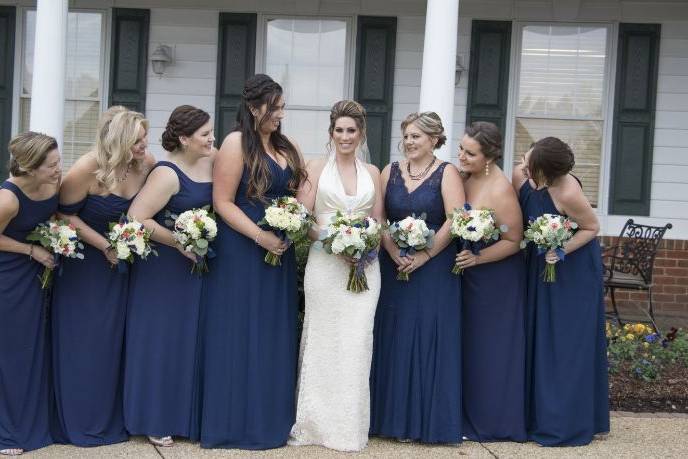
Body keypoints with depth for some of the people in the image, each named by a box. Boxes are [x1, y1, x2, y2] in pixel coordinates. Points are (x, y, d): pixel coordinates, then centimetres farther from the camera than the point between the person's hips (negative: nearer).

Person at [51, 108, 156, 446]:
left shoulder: (147, 164, -10)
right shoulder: (86, 170, -22)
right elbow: (65, 214, -13)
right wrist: (105, 246, -17)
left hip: (120, 260, 4)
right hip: (82, 263, -4)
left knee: (112, 340, 9)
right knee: (82, 342, 2)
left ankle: (111, 418, 21)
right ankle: (79, 422, 14)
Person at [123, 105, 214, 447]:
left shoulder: (213, 161, 0)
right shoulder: (167, 174, -18)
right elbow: (137, 218, -23)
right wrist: (180, 243, -17)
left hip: (198, 262, 6)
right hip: (164, 267, -6)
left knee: (190, 337, 12)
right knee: (161, 339, 3)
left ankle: (185, 415, 25)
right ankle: (155, 420, 16)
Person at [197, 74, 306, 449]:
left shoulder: (287, 147, 11)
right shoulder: (236, 143, -9)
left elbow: (296, 194, 19)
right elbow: (222, 202, -13)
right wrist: (260, 237, -19)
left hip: (279, 252, 6)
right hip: (241, 254, -6)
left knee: (273, 337, 10)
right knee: (240, 336, 1)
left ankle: (271, 419, 20)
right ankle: (237, 422, 11)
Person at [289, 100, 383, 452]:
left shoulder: (372, 172, 11)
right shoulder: (316, 169, 2)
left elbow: (378, 222, 13)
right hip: (324, 263, -2)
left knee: (356, 342, 2)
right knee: (323, 340, 1)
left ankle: (351, 425, 12)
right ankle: (317, 422, 12)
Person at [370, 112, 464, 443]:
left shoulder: (446, 173, -2)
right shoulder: (390, 172, 9)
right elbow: (378, 217, 4)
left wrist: (424, 256, -14)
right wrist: (395, 253, -10)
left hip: (434, 270, -4)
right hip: (394, 267, 4)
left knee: (430, 339, -1)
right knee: (393, 340, 6)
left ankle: (431, 421, 9)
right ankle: (394, 418, 15)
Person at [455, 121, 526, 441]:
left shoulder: (500, 191, -23)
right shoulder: (462, 176, -3)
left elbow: (513, 241, -16)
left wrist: (477, 257, -25)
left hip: (495, 279, -7)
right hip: (465, 274, 7)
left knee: (490, 348, 6)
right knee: (467, 344, 15)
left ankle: (492, 421, 21)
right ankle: (467, 414, 29)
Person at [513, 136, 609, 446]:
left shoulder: (568, 194, -30)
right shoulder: (521, 176, -12)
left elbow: (592, 228, -14)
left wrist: (562, 249, -27)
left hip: (573, 271, -7)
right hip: (540, 266, 7)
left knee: (567, 344, -1)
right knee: (537, 340, 11)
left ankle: (566, 424, 9)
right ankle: (537, 415, 23)